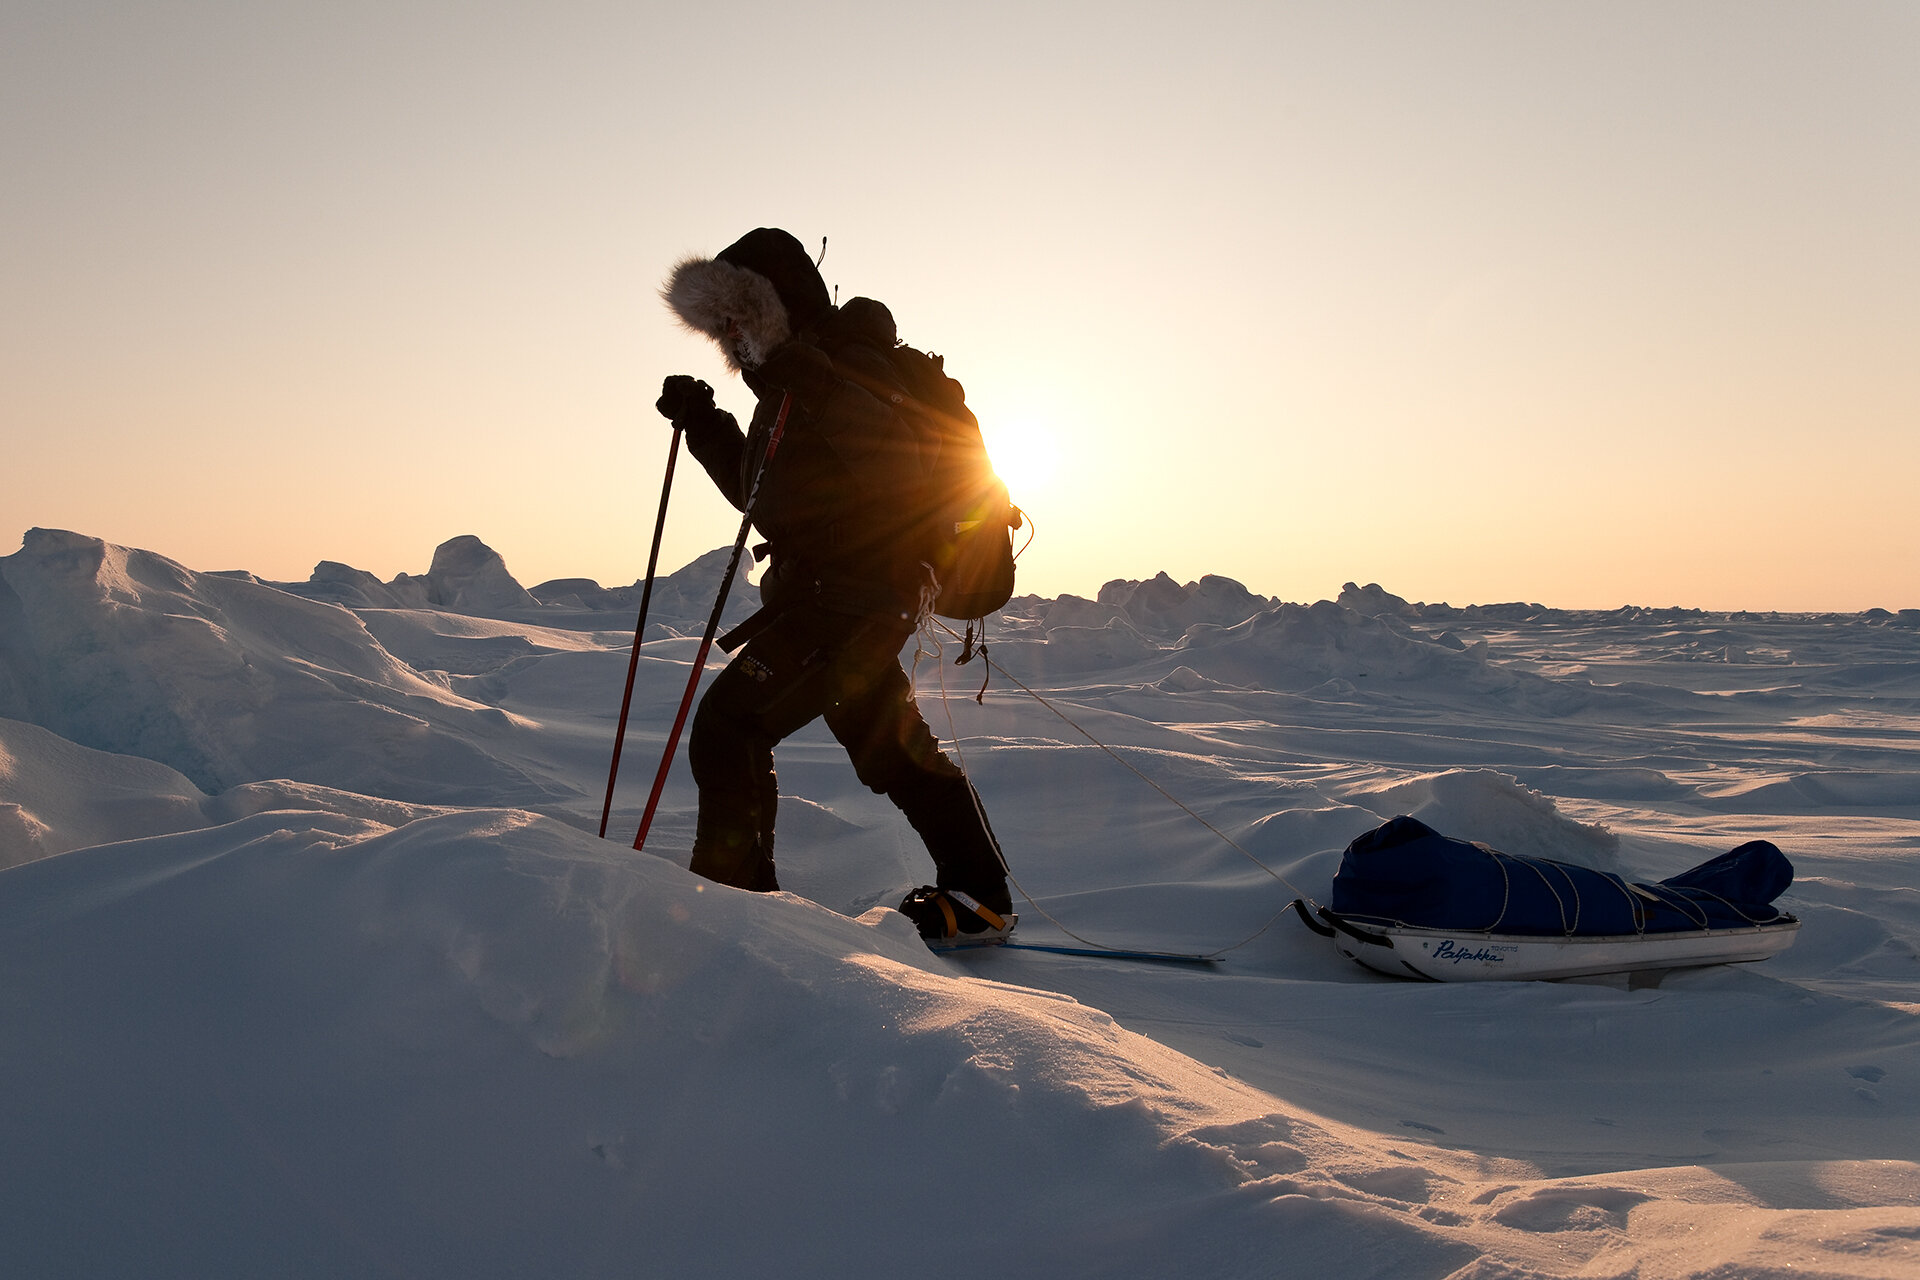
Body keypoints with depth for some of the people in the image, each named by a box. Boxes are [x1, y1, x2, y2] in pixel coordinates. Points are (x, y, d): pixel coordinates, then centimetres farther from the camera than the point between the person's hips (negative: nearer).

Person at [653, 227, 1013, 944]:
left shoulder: (846, 366, -14)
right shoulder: (791, 378, 18)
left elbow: (895, 475, -26)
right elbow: (764, 492, 25)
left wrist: (817, 391, -33)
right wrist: (703, 425, 16)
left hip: (851, 592, -11)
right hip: (843, 593, 11)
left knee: (727, 723, -12)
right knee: (892, 749, 17)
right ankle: (980, 898, 28)